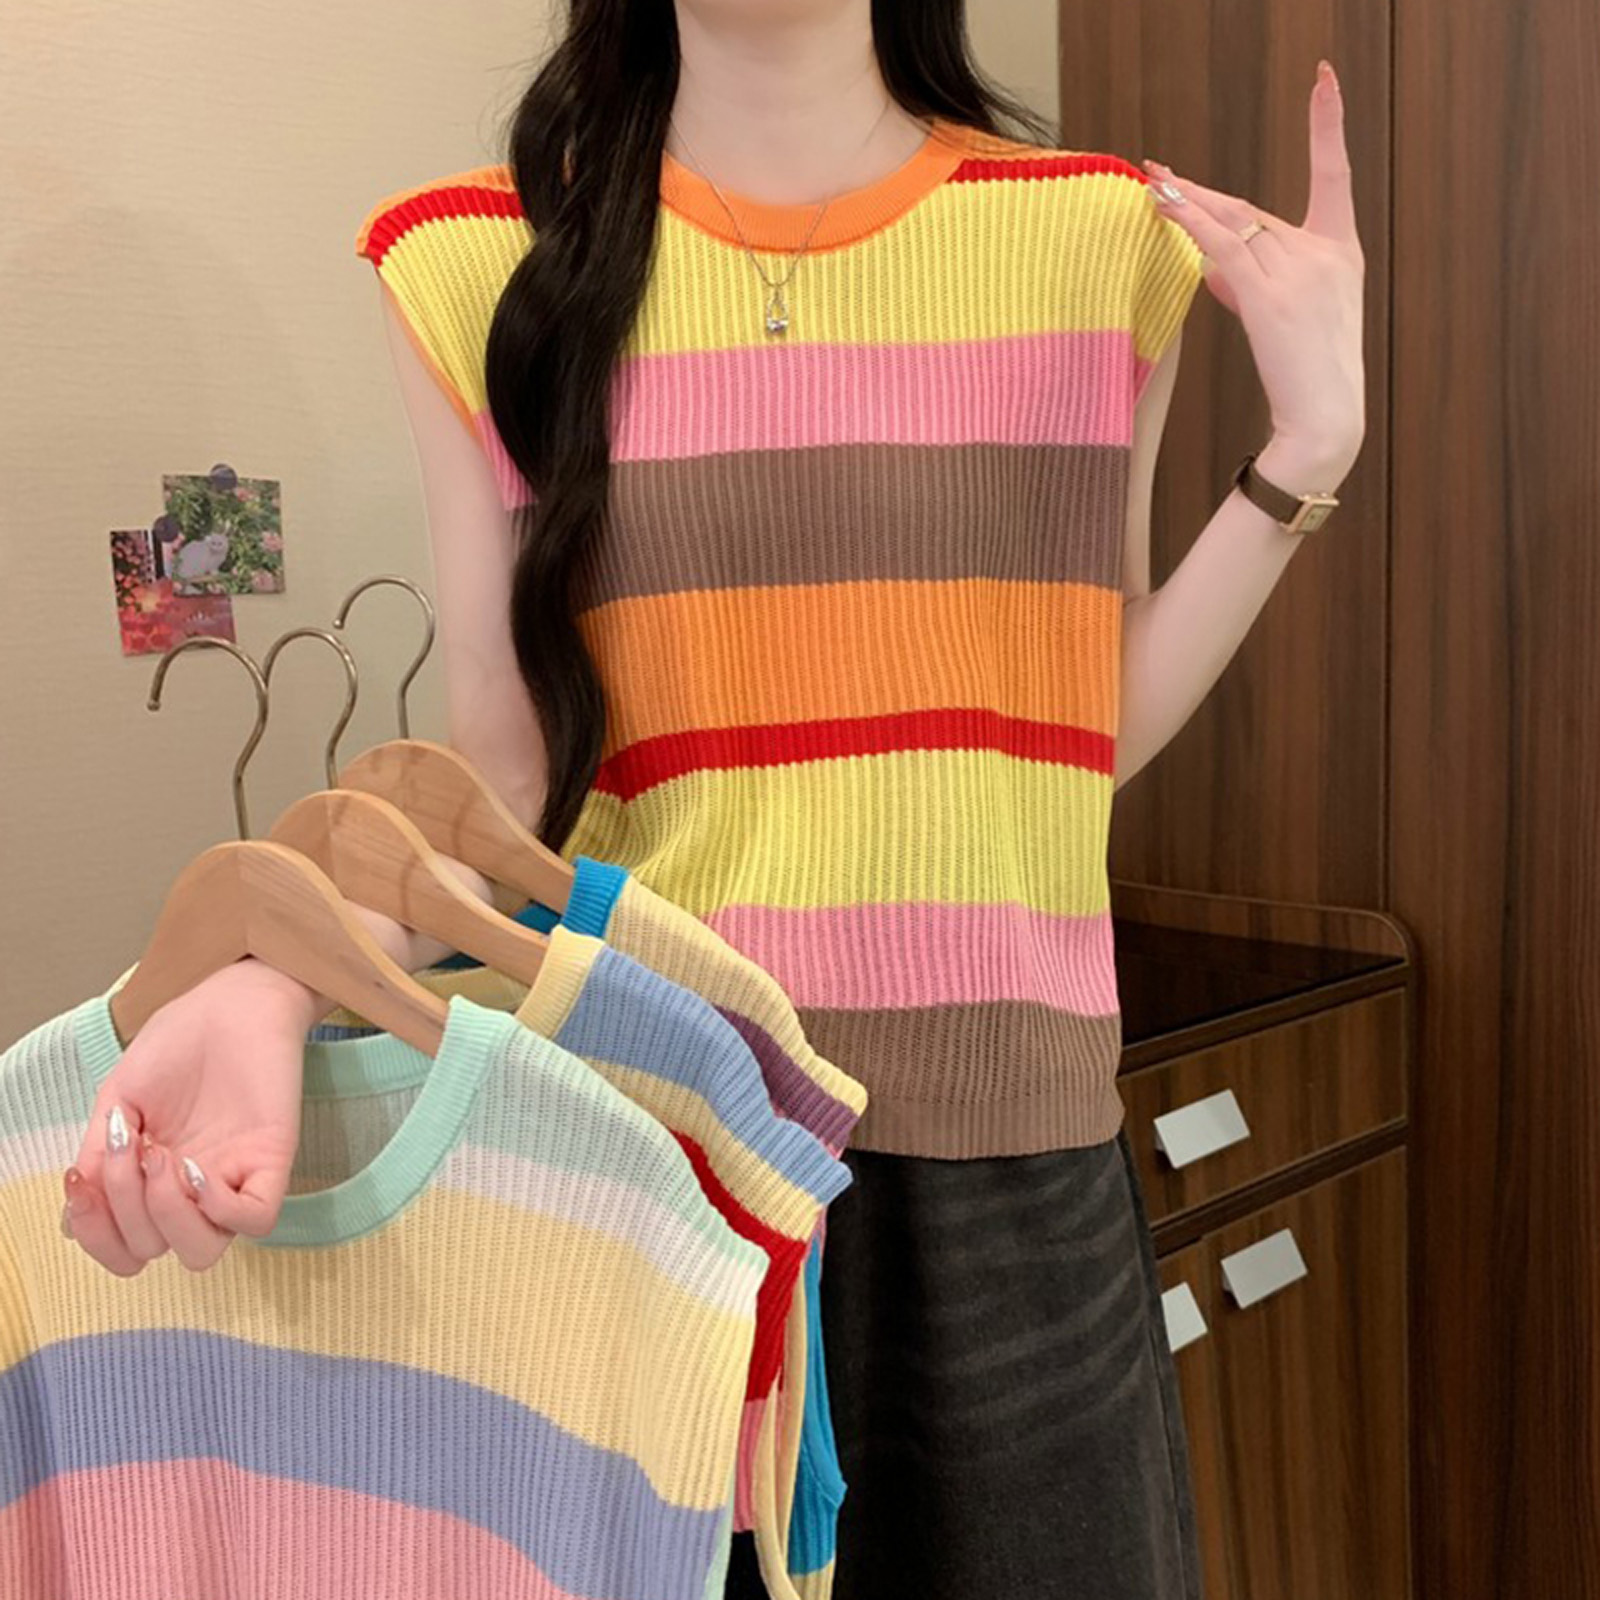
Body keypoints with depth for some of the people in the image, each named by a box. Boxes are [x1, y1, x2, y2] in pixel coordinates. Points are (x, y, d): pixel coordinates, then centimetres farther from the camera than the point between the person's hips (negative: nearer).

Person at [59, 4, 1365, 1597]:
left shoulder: (1107, 236, 3)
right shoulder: (497, 266, 0)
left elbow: (1090, 733, 5)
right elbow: (501, 778, -2)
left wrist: (1307, 451, -2)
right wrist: (275, 990, -19)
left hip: (1008, 1164, 2)